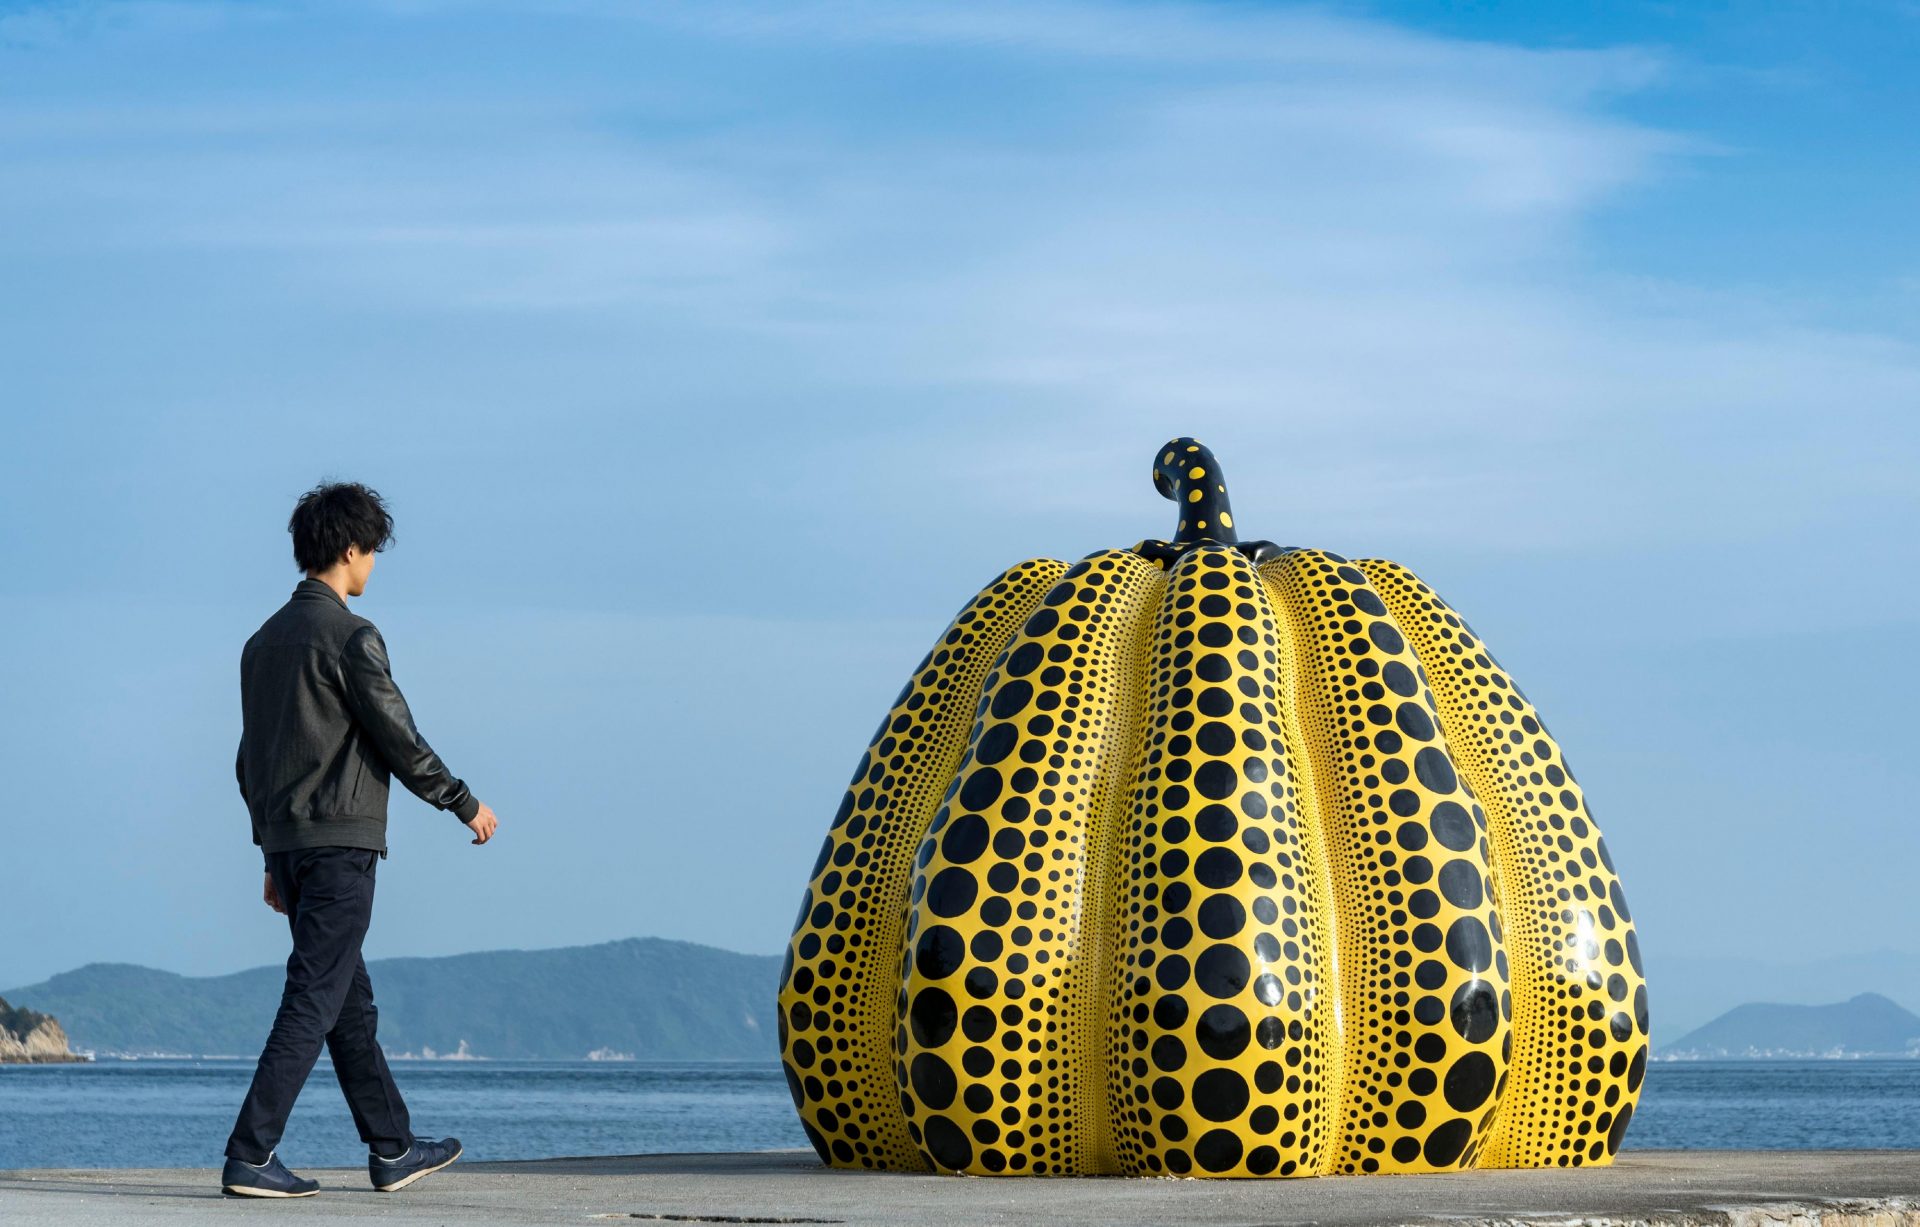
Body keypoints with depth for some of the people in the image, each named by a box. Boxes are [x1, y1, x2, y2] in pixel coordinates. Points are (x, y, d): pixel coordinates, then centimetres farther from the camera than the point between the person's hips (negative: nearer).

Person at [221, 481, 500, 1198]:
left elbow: (249, 763, 17)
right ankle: (250, 1155, -12)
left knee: (352, 1005, 15)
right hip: (340, 843, -9)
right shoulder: (349, 637, -12)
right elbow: (400, 742, -11)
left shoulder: (265, 641, 14)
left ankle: (392, 1150, 22)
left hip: (287, 843, 9)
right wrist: (467, 805, 2)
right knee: (313, 1003, -8)